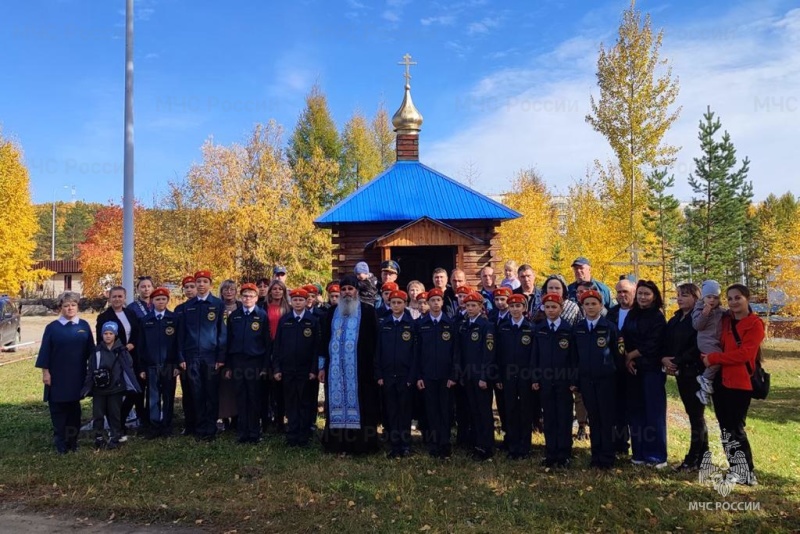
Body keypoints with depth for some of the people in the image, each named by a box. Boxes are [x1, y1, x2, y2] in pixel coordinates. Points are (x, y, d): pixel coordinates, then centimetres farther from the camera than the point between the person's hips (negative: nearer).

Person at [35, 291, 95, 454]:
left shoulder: (84, 326, 3)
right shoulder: (52, 327, -3)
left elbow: (90, 349, 7)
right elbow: (45, 351, -2)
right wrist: (45, 371, -7)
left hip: (77, 375, 2)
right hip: (57, 376, -2)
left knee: (74, 407, 10)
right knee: (58, 408, 3)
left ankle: (72, 439, 19)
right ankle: (60, 442, 12)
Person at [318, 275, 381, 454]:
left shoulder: (368, 311, 0)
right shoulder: (333, 312, 13)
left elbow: (374, 340, -2)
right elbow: (325, 339, 14)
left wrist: (375, 367, -7)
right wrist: (322, 366, 9)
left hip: (360, 368, -4)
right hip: (335, 368, 4)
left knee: (360, 404, -1)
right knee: (337, 403, 6)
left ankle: (362, 442, 7)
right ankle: (338, 443, 14)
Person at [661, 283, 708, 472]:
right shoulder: (675, 320, 13)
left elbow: (697, 348, -20)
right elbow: (666, 343, 12)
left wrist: (677, 362, -18)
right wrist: (664, 359, -7)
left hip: (695, 372, -8)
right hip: (681, 372, 8)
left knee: (696, 415, 0)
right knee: (694, 414, 15)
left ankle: (694, 459, 8)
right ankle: (703, 454, 25)